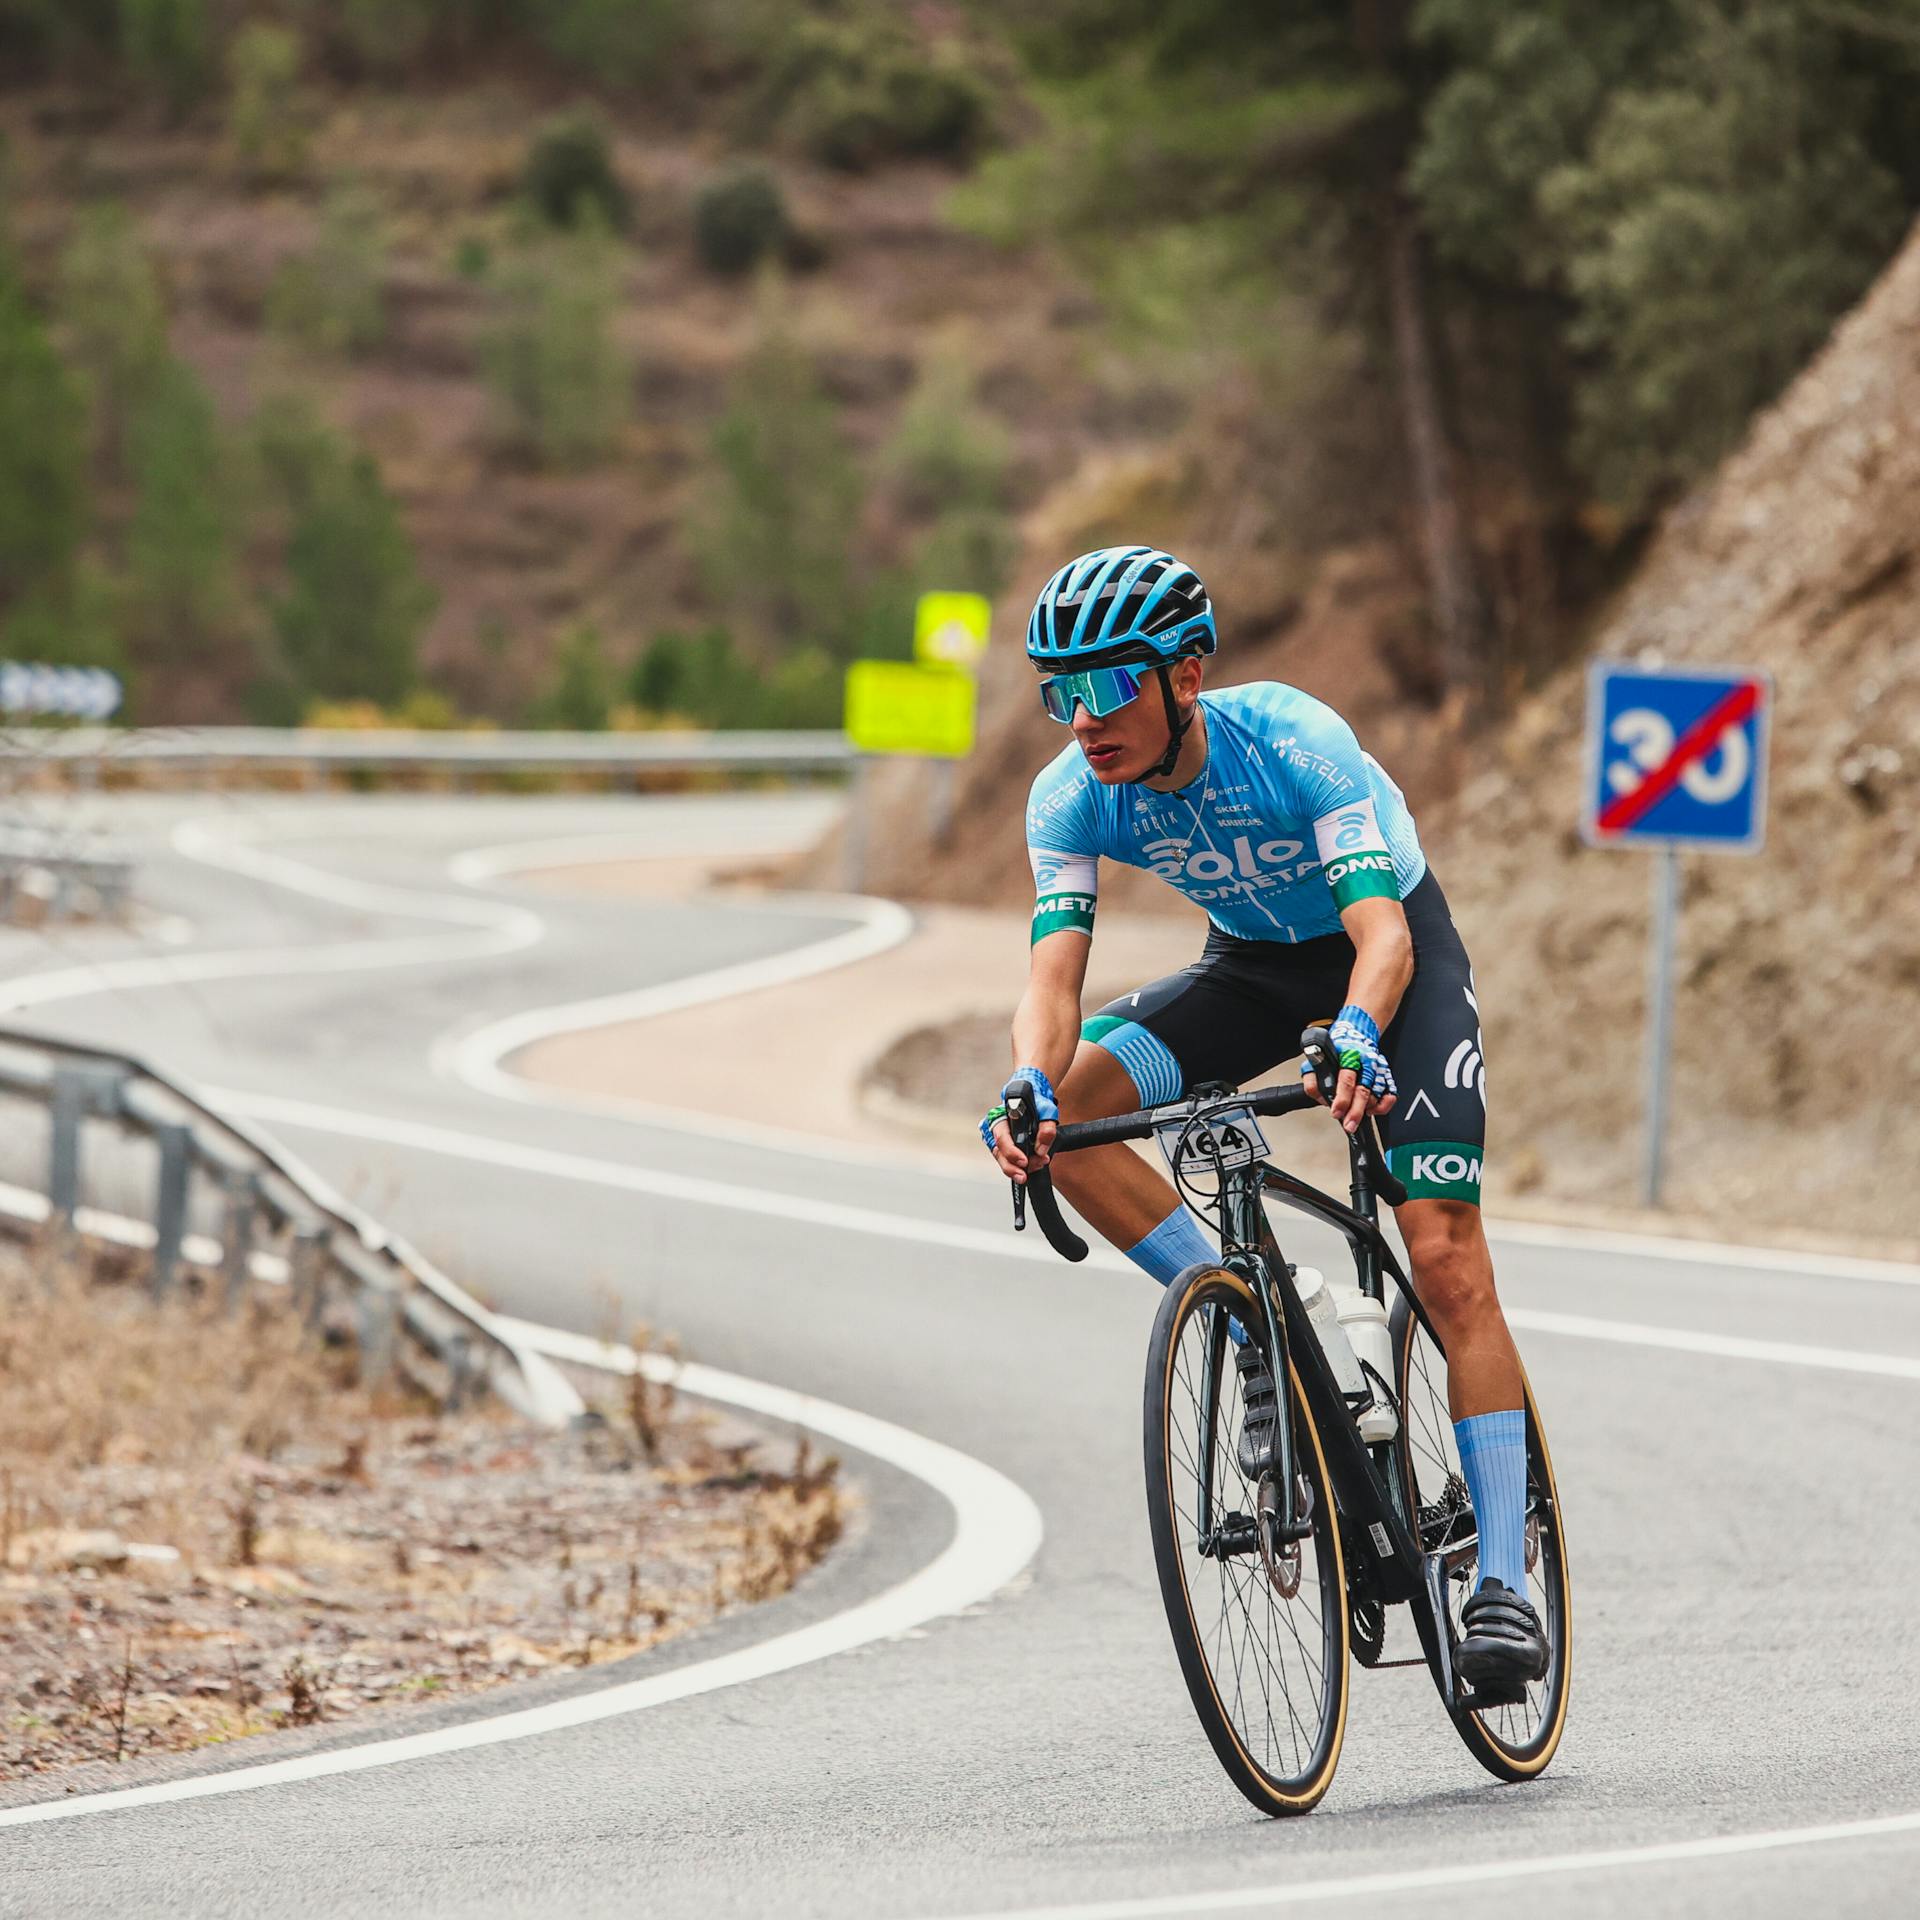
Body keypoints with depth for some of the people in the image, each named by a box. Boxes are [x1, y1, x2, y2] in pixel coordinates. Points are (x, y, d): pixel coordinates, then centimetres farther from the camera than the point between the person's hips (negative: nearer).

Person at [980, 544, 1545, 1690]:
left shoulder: (1293, 744, -34)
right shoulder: (1072, 798, -20)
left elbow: (1382, 934, -42)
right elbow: (1055, 969, -28)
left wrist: (1355, 1038, -63)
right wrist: (1030, 1088, -49)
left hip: (1391, 946, -5)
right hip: (1256, 961, 5)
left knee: (1445, 1252, -17)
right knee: (1073, 1103, -22)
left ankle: (1505, 1579, -14)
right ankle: (1258, 1335, -9)